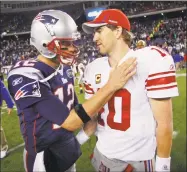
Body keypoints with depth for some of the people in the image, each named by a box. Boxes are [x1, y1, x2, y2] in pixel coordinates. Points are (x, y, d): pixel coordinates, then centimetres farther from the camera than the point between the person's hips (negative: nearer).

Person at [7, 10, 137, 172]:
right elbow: (70, 122, -29)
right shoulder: (25, 76, -26)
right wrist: (111, 86, -30)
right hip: (43, 153, -6)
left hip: (69, 143, 7)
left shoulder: (64, 69, -1)